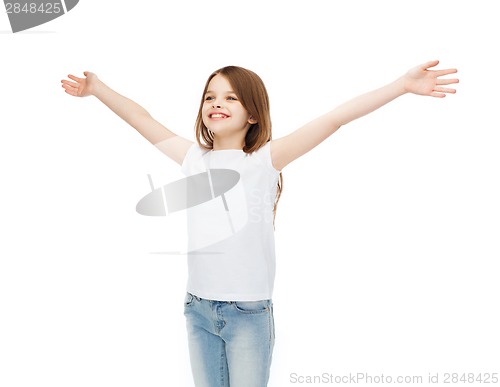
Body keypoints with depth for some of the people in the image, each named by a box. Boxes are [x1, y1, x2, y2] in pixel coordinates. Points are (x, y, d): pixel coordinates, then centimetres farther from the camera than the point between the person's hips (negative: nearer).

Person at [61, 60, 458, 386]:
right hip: (198, 308, 4)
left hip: (249, 312, -4)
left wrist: (402, 85, -19)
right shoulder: (194, 158, 4)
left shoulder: (265, 160, -8)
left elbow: (332, 120, -16)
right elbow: (142, 120, 14)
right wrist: (98, 88, 18)